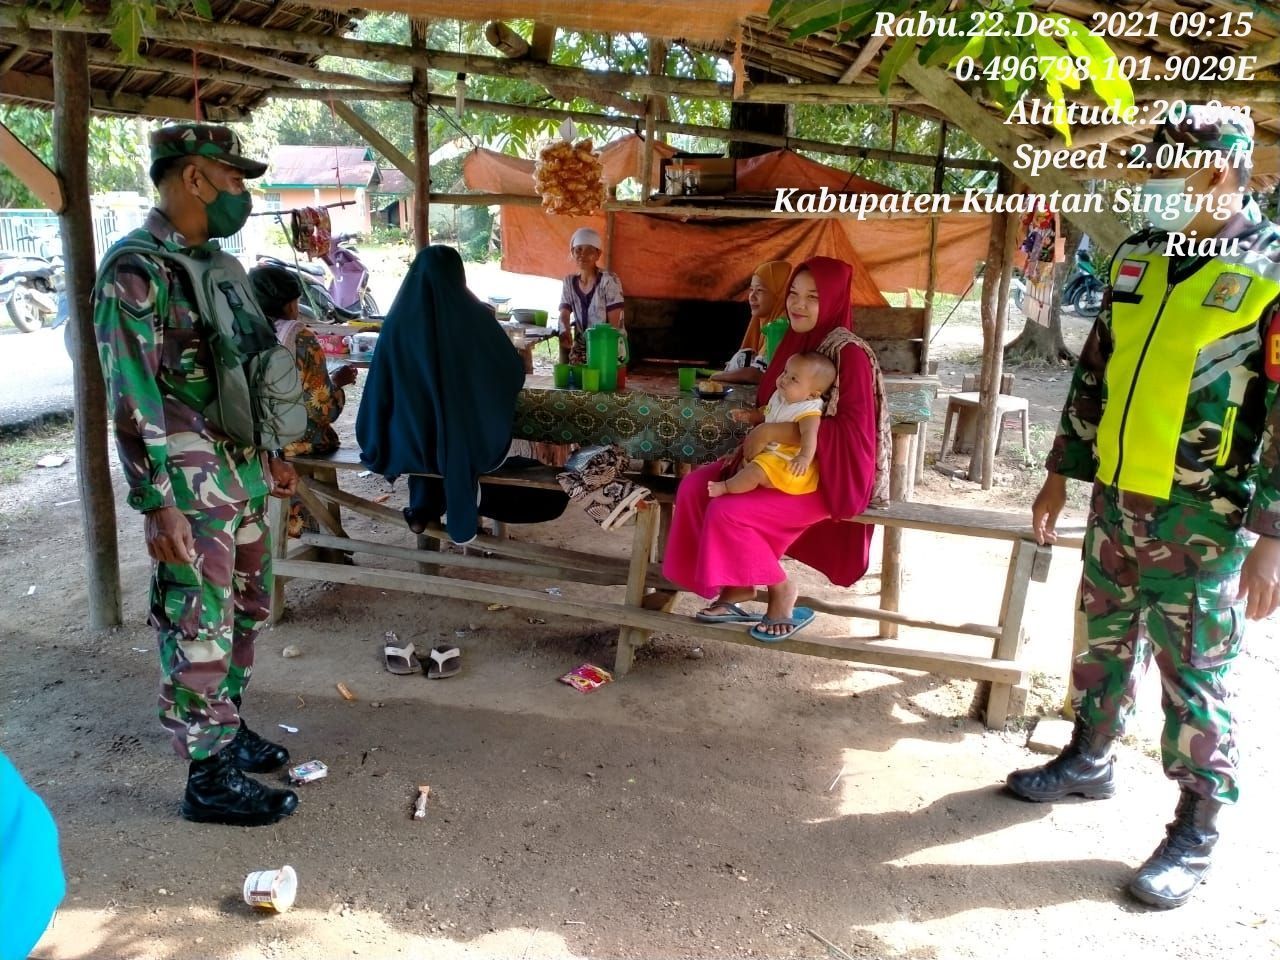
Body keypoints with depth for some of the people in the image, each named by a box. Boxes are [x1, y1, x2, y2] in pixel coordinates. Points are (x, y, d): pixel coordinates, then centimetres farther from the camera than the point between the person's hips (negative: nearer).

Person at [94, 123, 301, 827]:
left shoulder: (213, 263, 13)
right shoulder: (135, 272, -14)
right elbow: (132, 399, -18)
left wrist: (270, 456, 22)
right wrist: (157, 503, -21)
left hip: (241, 477, 9)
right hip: (190, 489, -9)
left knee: (243, 611, 19)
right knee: (199, 629, 0)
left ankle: (227, 727, 36)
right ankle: (209, 777, 12)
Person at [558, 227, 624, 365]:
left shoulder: (609, 280, -9)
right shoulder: (569, 282, 5)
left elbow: (614, 322, -12)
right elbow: (564, 315, -7)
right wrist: (565, 331, -29)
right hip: (582, 343, 4)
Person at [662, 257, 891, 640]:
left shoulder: (850, 354, -18)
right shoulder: (794, 342, 6)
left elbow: (853, 432, -26)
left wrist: (774, 432, -27)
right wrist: (757, 435, -2)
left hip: (825, 476, -8)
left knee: (728, 512, -24)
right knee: (694, 487, -7)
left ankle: (781, 591, -1)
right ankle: (737, 589, 3)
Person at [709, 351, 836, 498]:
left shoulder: (808, 411, -25)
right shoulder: (780, 396, 4)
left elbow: (809, 433, -44)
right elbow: (765, 415, 25)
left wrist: (804, 457, -62)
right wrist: (749, 416, 7)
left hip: (789, 465, -10)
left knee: (757, 470, -25)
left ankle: (725, 487, -7)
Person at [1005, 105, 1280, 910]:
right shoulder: (1138, 257, 8)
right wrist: (1061, 474, 15)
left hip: (1203, 520, -6)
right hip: (1116, 500, 6)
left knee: (1194, 677, 4)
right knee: (1105, 642, 19)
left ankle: (1197, 834, 19)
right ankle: (1090, 761, 39)